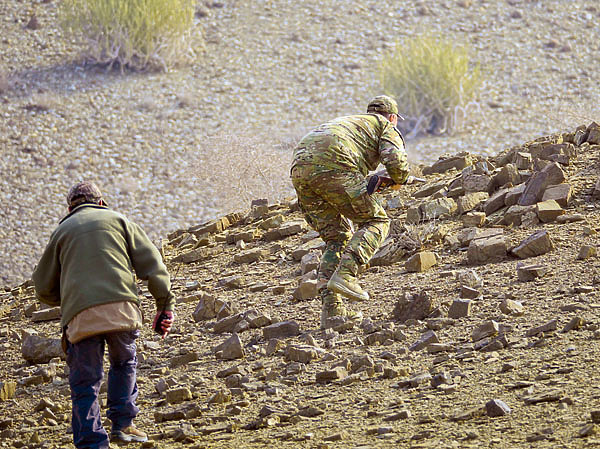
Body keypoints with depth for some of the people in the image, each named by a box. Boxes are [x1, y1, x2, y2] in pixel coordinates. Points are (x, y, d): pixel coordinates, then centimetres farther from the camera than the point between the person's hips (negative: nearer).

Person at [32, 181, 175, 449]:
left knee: (85, 382, 4)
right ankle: (122, 424, 19)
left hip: (79, 316, 0)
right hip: (120, 308, 0)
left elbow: (44, 288, 23)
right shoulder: (117, 220, 19)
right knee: (123, 364, 25)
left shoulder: (62, 231, 21)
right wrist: (165, 304, 11)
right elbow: (151, 264, 10)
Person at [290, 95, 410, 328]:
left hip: (300, 170, 7)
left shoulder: (346, 121, 41)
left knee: (337, 238, 16)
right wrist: (399, 179, 23)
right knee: (375, 222, 6)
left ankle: (331, 307, 7)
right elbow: (395, 161, -1)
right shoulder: (386, 128, 19)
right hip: (333, 167, -7)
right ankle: (345, 275, -15)